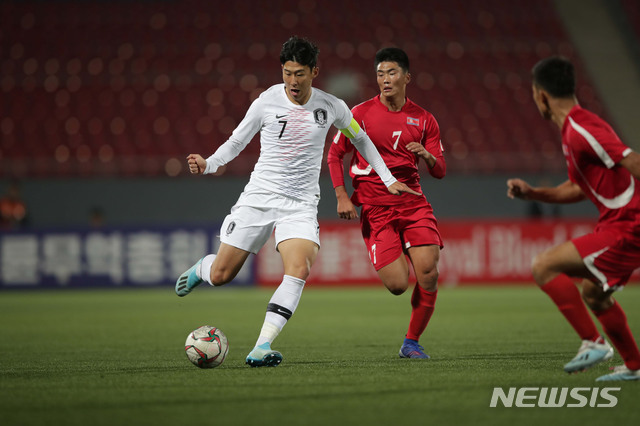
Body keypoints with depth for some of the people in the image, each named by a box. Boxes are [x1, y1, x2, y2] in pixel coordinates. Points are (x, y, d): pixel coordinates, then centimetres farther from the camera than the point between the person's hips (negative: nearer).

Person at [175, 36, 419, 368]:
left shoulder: (331, 107, -2)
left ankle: (261, 349, -26)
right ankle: (201, 268, 40)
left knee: (299, 271, -25)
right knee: (221, 276, 0)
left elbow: (360, 139, 17)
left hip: (301, 205, 1)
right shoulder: (267, 102, -6)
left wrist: (388, 179, 16)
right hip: (258, 197, 0)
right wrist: (208, 164, -14)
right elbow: (236, 142, 4)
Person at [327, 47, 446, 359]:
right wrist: (341, 197, -4)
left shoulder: (423, 120, 7)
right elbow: (334, 155, 7)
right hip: (375, 210, -2)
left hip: (413, 203, 2)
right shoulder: (361, 114, 0)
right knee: (397, 285, -14)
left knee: (428, 273, -15)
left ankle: (412, 342, 4)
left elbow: (440, 172, 9)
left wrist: (427, 156, -14)